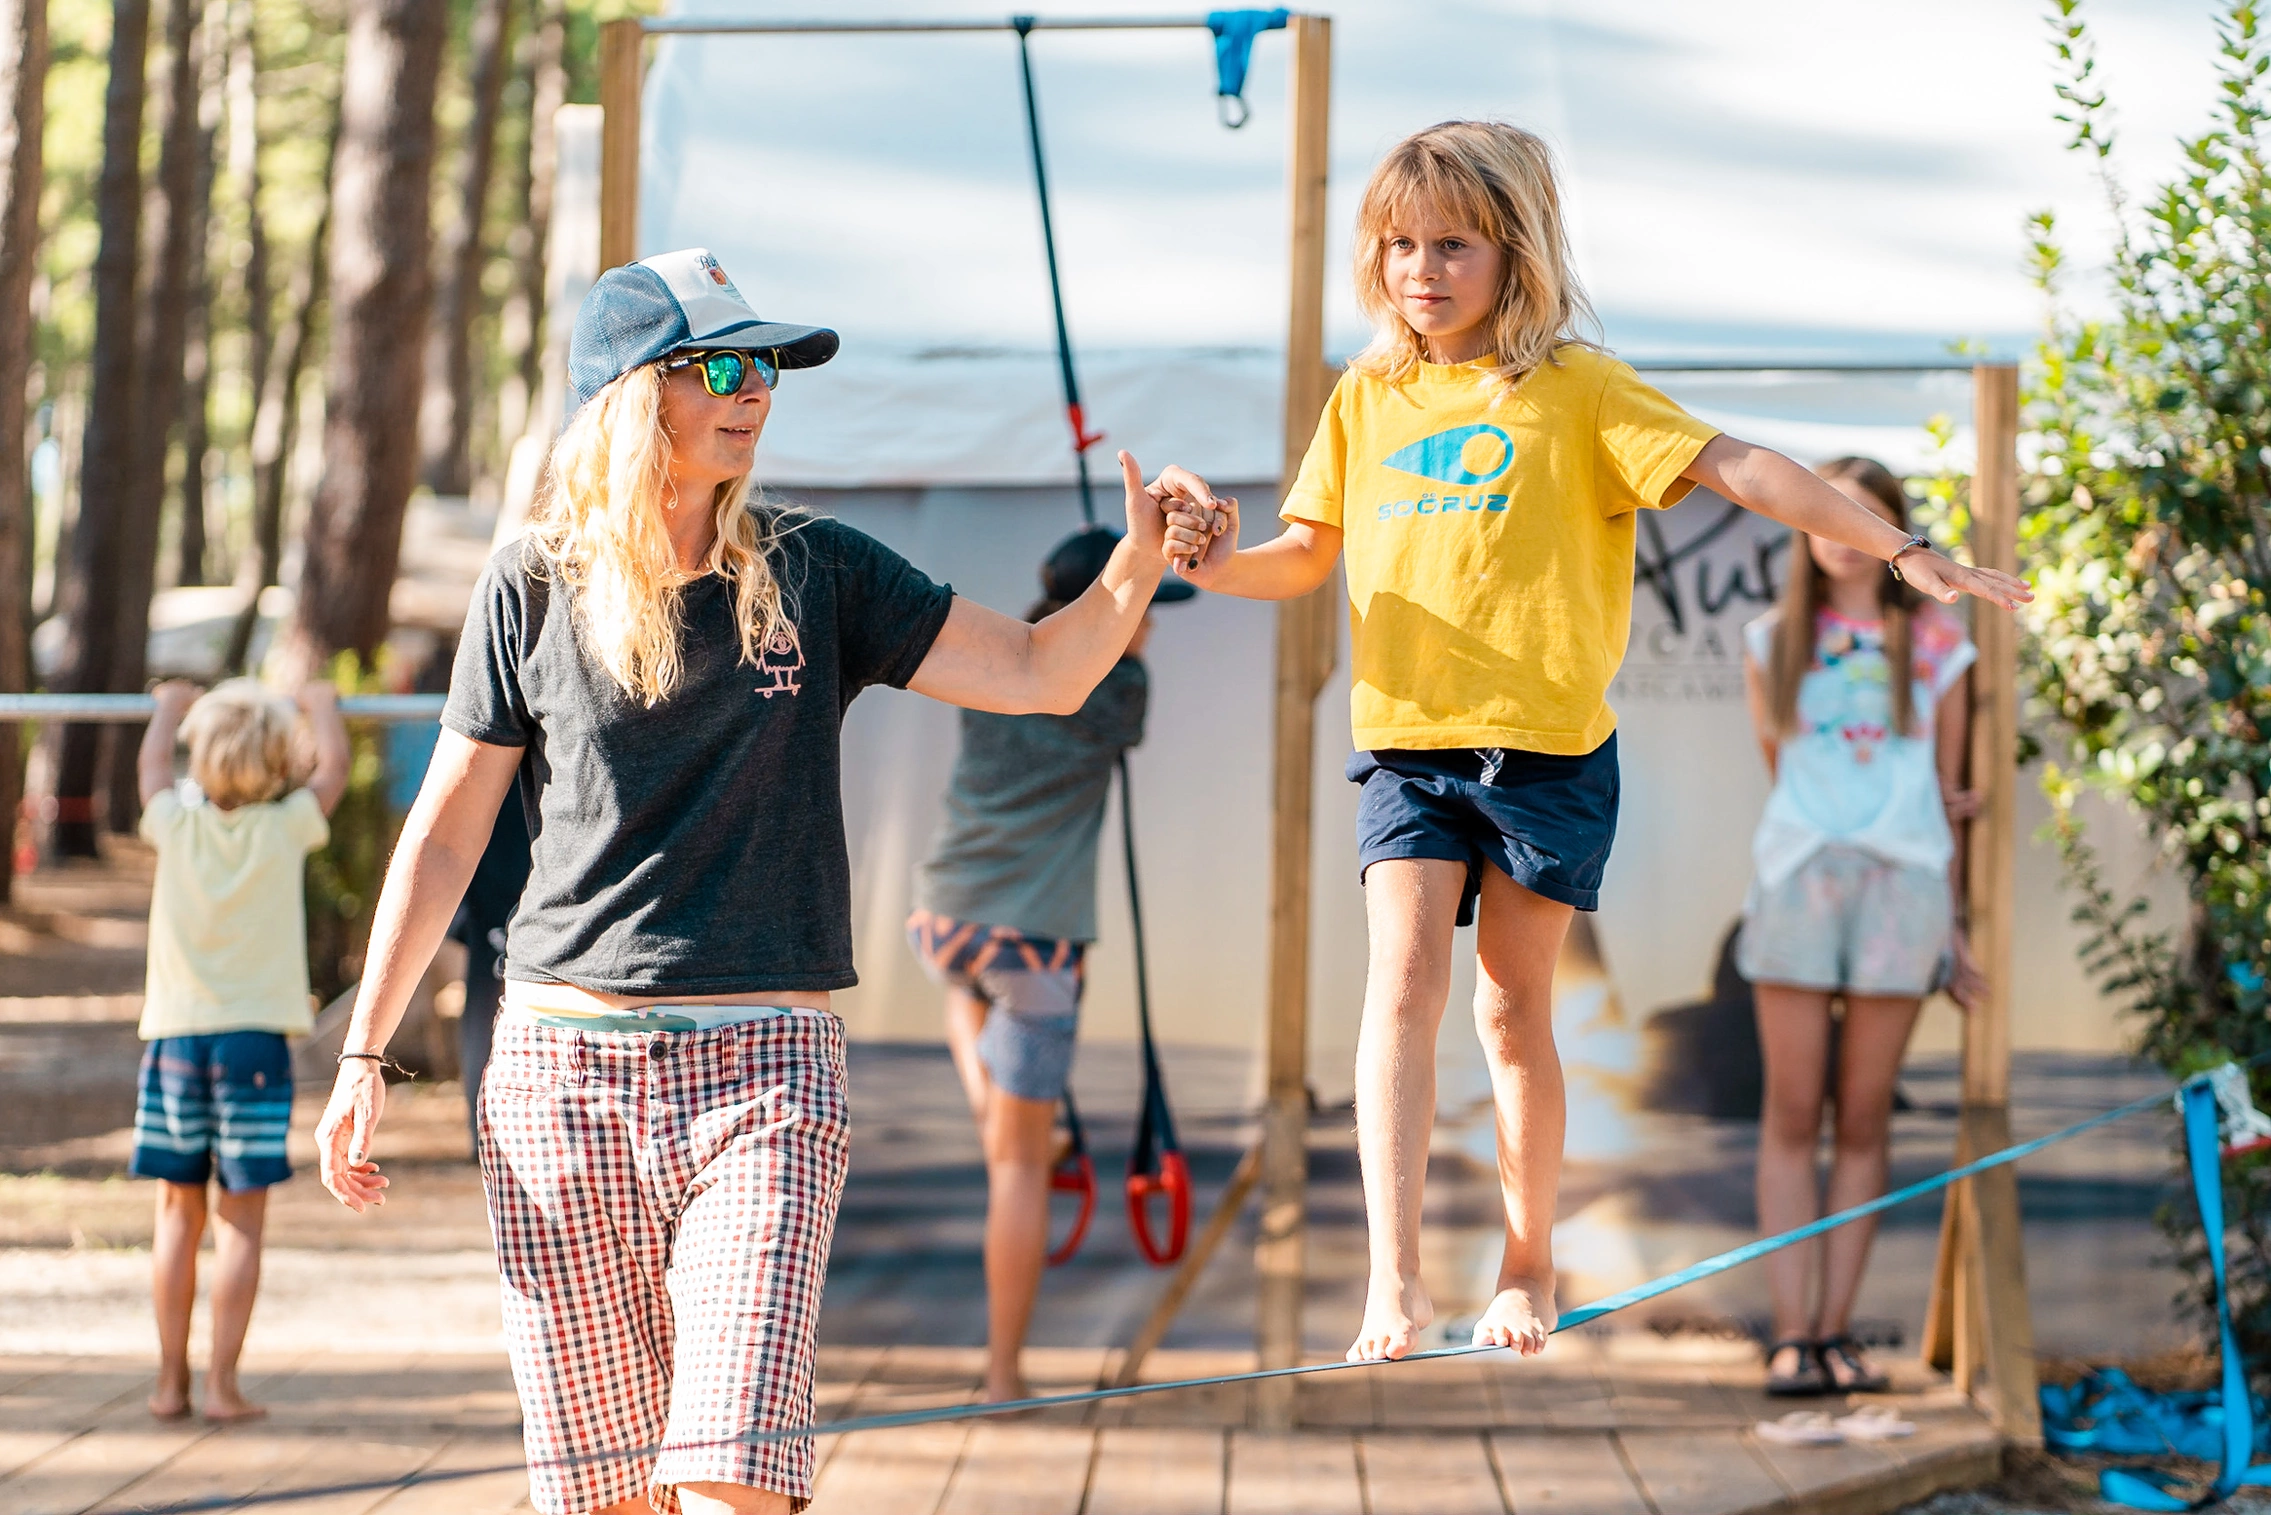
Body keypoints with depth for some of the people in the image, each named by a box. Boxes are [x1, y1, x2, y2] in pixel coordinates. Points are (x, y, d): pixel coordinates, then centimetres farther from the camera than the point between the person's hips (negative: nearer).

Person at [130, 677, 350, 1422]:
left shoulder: (178, 824, -1)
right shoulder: (285, 830, -5)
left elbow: (151, 763, 20)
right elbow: (333, 767, 12)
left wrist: (172, 706, 38)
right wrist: (321, 705, 30)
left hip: (175, 1032, 2)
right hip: (254, 1035, -2)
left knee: (179, 1212, 8)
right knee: (241, 1219, 0)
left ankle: (171, 1380, 9)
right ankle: (222, 1382, -3)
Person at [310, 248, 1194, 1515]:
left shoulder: (815, 577, 7)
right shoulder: (536, 590, 5)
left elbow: (1041, 675, 3)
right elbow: (447, 836, 9)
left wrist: (1140, 561, -15)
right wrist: (365, 1053, 5)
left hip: (762, 1066, 0)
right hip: (563, 1066, 1)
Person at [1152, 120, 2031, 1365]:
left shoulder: (1573, 389, -2)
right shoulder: (1367, 397, 11)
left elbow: (1737, 469, -9)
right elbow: (1308, 554, 17)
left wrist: (1900, 551, -15)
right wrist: (1218, 564, -5)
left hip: (1548, 747, -2)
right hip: (1407, 744, 2)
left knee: (1513, 1007, 4)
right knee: (1402, 984, -12)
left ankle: (1529, 1266, 21)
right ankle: (1394, 1273, -15)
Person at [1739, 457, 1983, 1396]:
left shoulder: (1935, 644, 11)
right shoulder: (1772, 643, 13)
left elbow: (1948, 794, 13)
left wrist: (1955, 926, 9)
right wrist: (1915, 797, 9)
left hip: (1902, 885, 0)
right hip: (1799, 877, 0)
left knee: (1864, 1118, 1)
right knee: (1793, 1115, -4)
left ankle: (1836, 1329, 3)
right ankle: (1791, 1333, -5)